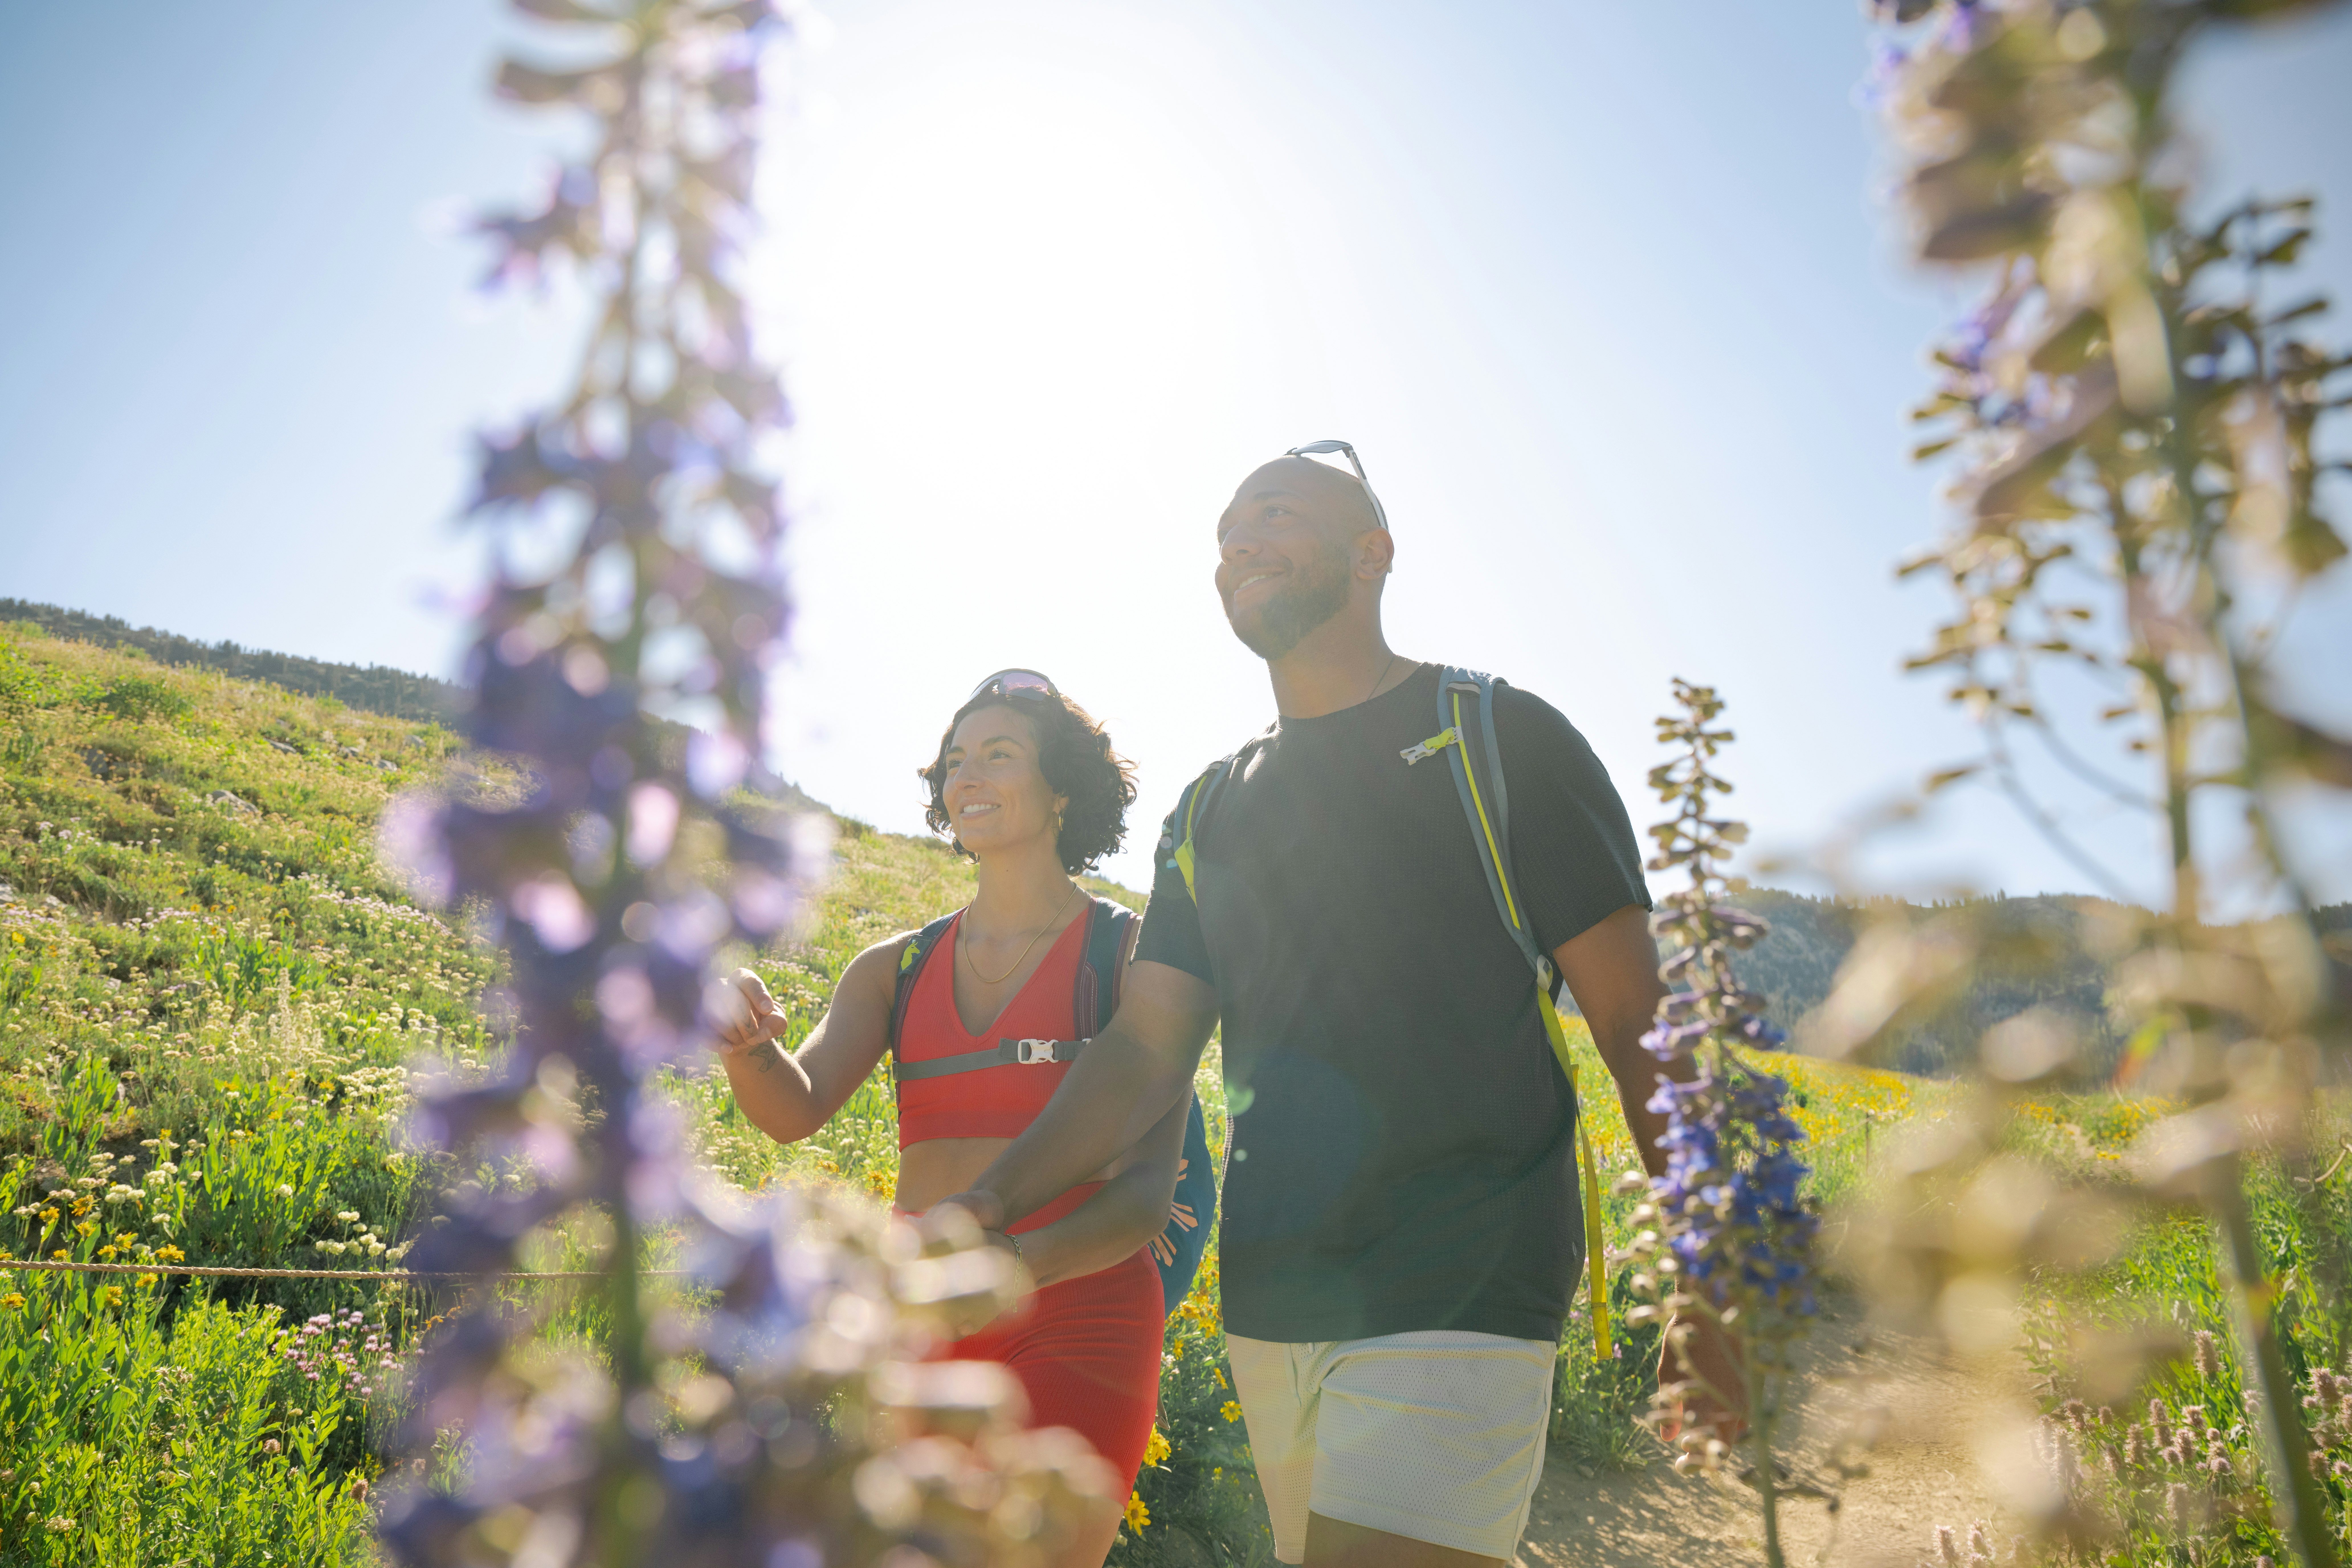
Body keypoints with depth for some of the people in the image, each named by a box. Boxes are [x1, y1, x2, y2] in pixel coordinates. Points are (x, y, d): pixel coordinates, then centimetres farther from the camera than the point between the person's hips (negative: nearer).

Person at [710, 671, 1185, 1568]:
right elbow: (795, 1110, -1)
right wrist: (743, 1044, -23)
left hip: (1076, 1319, -4)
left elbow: (1148, 1191, -8)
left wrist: (1020, 1262, -26)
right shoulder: (897, 970, 11)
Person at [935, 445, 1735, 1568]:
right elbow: (1144, 1052, 9)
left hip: (1459, 1300, -5)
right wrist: (991, 1201, -7)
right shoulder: (1212, 812, 15)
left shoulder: (1498, 738, 1)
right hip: (1268, 1305, 6)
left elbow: (1634, 1020, -1)